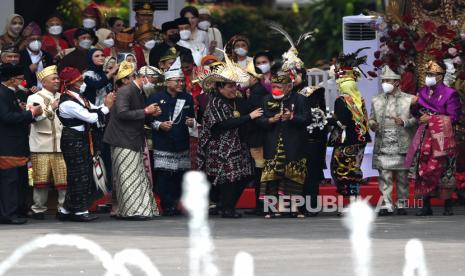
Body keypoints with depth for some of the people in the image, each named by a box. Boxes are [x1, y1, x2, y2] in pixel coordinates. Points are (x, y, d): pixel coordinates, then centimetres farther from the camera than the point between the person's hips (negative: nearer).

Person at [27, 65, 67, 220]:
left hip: (61, 145, 4)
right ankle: (38, 209, 7)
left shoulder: (62, 98, 17)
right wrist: (50, 109, -25)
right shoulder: (35, 98, 2)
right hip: (42, 147, -3)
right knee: (41, 180, -2)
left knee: (64, 179, -2)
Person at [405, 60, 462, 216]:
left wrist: (431, 118, -11)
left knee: (444, 171, -3)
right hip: (425, 136, 5)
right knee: (424, 170, 1)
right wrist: (415, 106, -3)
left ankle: (448, 207, 5)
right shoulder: (423, 92, 13)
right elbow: (415, 113, 20)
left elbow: (453, 118, -8)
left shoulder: (449, 94, -4)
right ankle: (426, 206, 5)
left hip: (442, 137, -5)